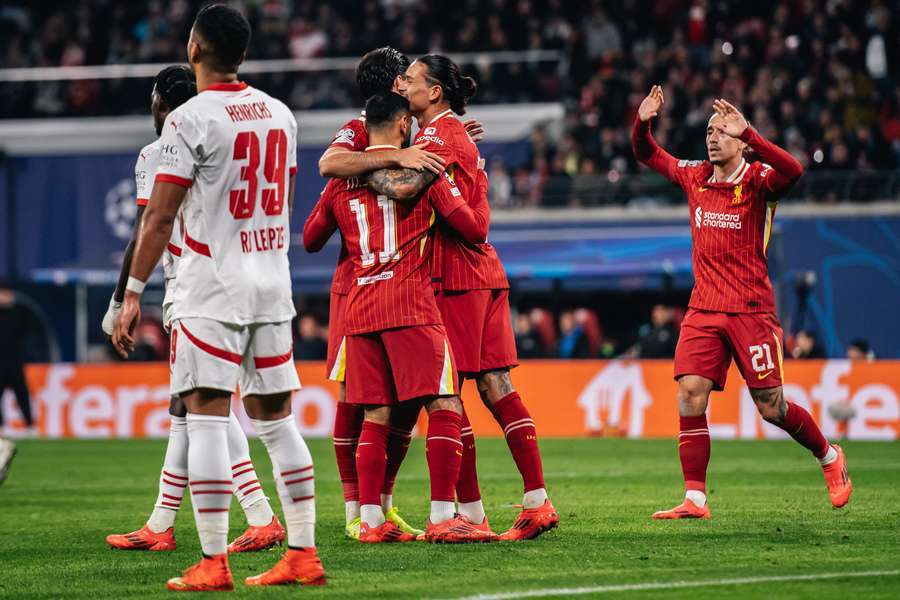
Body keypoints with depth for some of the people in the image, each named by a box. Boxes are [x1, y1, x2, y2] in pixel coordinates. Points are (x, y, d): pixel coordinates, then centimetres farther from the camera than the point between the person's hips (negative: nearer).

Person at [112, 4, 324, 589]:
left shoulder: (190, 119, -11)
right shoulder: (280, 114, 10)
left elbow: (161, 217, -13)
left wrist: (132, 294, -9)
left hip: (213, 287, -7)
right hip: (273, 284, 7)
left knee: (207, 418, -5)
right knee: (276, 419, 11)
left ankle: (214, 563, -9)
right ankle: (303, 556, 10)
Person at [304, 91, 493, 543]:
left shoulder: (342, 179, 13)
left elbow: (310, 240, 25)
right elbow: (473, 228, -1)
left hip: (359, 310, 5)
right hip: (409, 305, -5)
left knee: (376, 415, 9)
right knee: (444, 406, -5)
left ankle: (371, 519, 6)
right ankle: (442, 517, -13)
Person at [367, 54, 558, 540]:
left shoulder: (440, 134, -11)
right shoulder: (456, 134, 21)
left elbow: (403, 187, -27)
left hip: (455, 276, -9)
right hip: (485, 273, 9)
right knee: (496, 388, 7)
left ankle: (471, 514, -5)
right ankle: (538, 502, 4)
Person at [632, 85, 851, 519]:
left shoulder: (757, 179, -7)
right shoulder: (695, 177, 9)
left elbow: (792, 171, -30)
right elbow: (647, 155, 22)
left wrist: (746, 132, -36)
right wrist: (642, 121, 1)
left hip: (750, 311, -4)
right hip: (703, 310, 4)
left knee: (771, 408, 0)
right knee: (690, 397, -10)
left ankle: (829, 457, 26)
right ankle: (694, 500, -8)